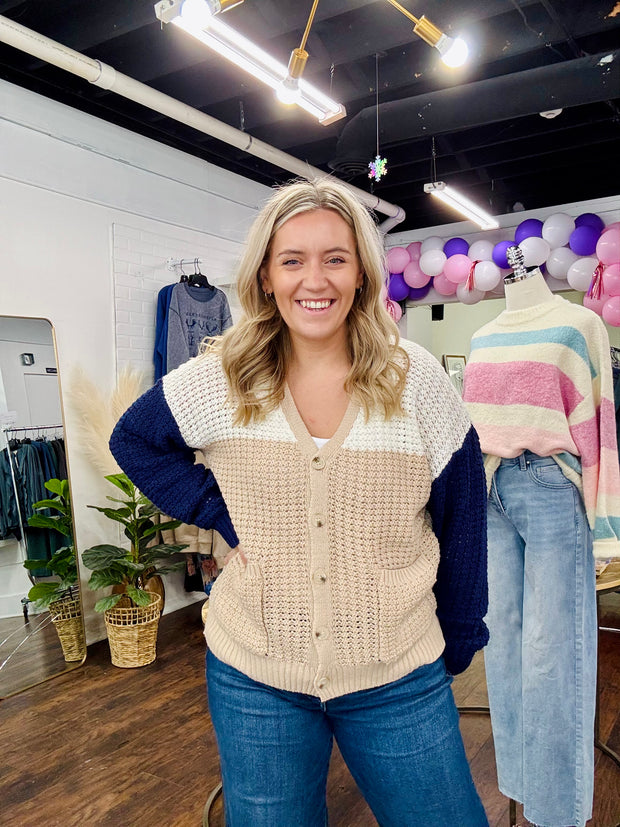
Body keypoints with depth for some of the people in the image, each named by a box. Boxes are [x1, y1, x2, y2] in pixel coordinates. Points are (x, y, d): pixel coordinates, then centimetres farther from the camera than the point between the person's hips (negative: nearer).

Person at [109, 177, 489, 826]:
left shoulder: (417, 378, -8)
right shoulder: (220, 379, -7)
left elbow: (461, 513, 0)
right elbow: (132, 440, 7)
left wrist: (457, 644, 5)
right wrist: (220, 514, -6)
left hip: (399, 683, 0)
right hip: (252, 677, 1)